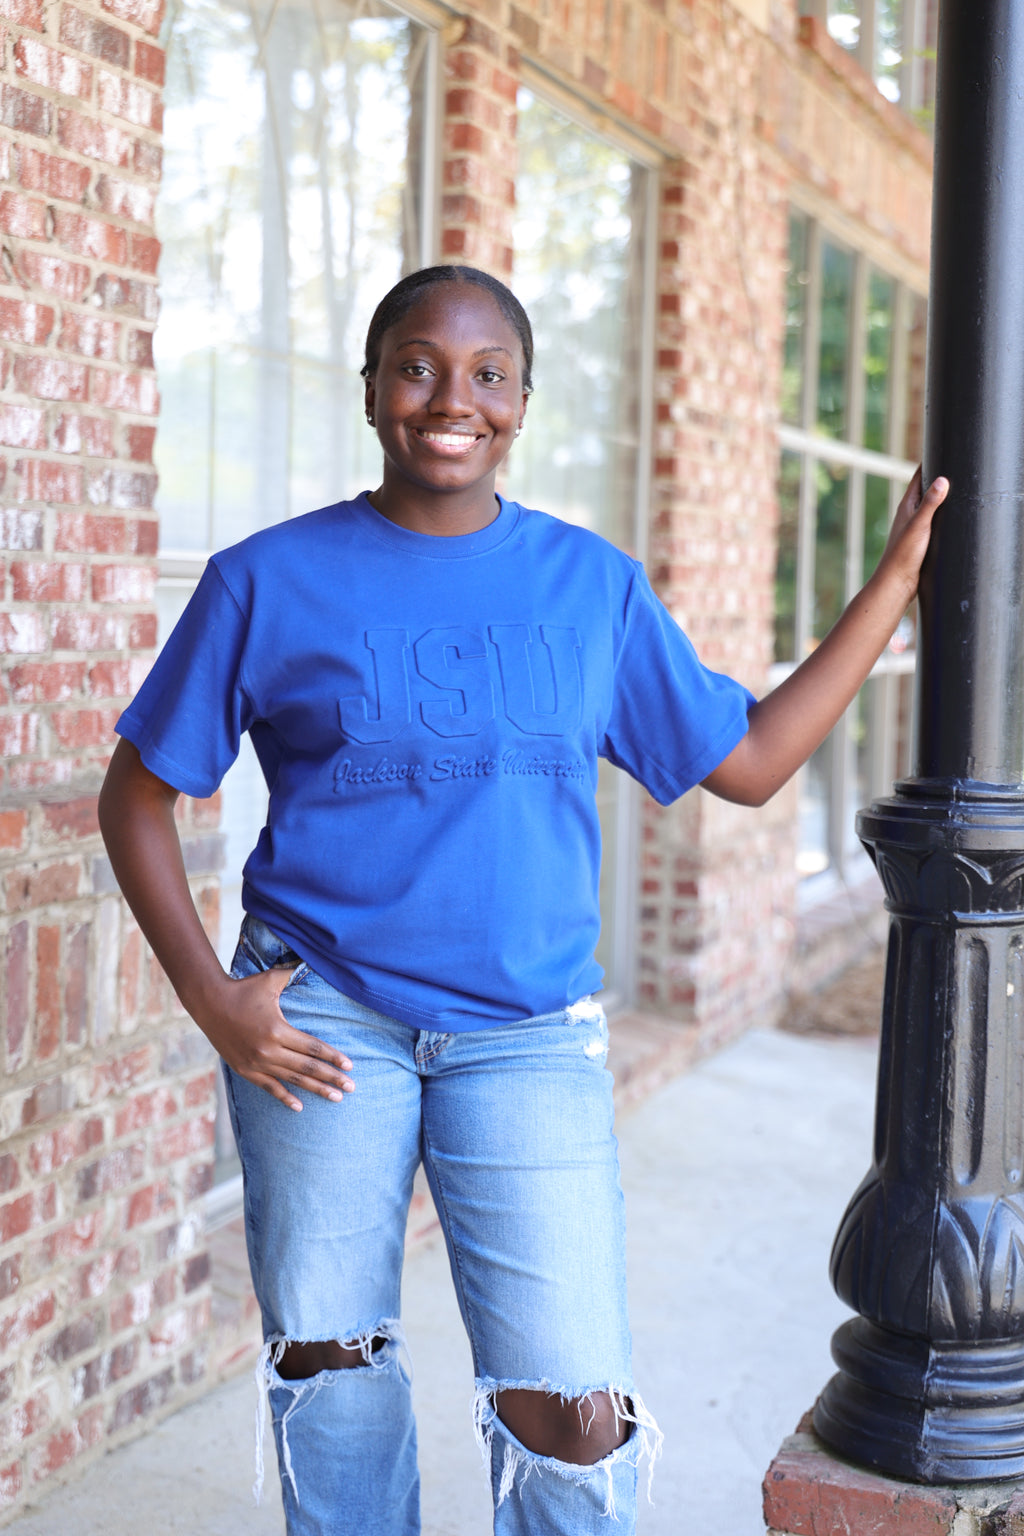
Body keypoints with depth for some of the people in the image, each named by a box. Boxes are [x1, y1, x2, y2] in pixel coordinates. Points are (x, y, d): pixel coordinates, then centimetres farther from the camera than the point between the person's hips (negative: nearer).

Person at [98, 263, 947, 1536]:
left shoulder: (594, 585, 6)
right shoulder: (269, 582, 0)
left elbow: (747, 762, 11)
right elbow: (137, 797, 5)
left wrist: (901, 573, 11)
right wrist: (209, 998, -6)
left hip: (528, 1037, 1)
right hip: (320, 1022, 0)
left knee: (574, 1409, -7)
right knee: (328, 1369, 10)